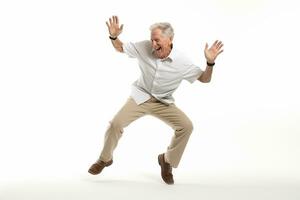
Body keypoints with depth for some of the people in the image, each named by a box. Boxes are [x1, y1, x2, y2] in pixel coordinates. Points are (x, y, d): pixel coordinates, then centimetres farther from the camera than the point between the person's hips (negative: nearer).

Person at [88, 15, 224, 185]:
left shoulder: (182, 62, -18)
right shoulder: (144, 47, -15)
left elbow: (204, 79, -10)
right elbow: (120, 48, 1)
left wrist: (210, 62, -29)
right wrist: (113, 36, -20)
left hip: (163, 102, 0)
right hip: (141, 97, 0)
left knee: (186, 126, -19)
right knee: (116, 123, -18)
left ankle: (167, 160, 6)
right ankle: (105, 159, 11)